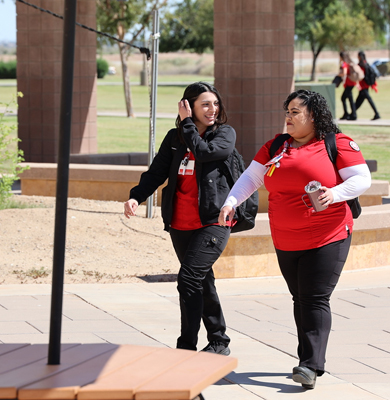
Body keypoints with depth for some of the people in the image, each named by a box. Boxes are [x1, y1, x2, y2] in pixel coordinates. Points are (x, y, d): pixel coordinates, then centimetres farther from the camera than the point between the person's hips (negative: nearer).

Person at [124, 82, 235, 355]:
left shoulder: (225, 133, 0)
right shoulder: (174, 138, 11)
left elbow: (203, 152, -19)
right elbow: (157, 171, 5)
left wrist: (187, 125, -8)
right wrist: (136, 197, -11)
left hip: (212, 222, -5)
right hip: (180, 224, 5)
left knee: (189, 277, -16)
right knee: (202, 282, 14)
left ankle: (186, 347, -12)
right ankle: (219, 343, 27)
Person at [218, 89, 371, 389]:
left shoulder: (338, 144, -4)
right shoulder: (276, 147, 11)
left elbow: (362, 179, -8)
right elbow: (251, 177, 9)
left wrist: (334, 194, -25)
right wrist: (231, 202, -6)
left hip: (327, 239, -6)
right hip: (286, 242, 6)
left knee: (315, 299, -11)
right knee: (300, 300, 10)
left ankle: (311, 366, -15)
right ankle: (309, 360, 17)